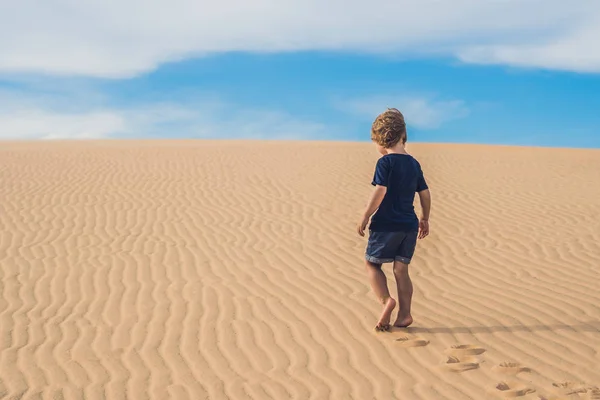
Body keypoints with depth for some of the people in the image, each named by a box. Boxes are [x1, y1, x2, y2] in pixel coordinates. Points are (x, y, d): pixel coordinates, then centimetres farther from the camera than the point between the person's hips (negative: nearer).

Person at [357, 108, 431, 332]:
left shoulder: (385, 162, -10)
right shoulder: (414, 163, 11)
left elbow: (380, 192, -19)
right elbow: (425, 193, 15)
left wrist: (365, 217, -13)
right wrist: (425, 219, 26)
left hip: (386, 224, -6)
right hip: (410, 225, 6)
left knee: (372, 264, 8)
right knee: (401, 269, 10)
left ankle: (386, 300, -11)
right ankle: (404, 314, 5)